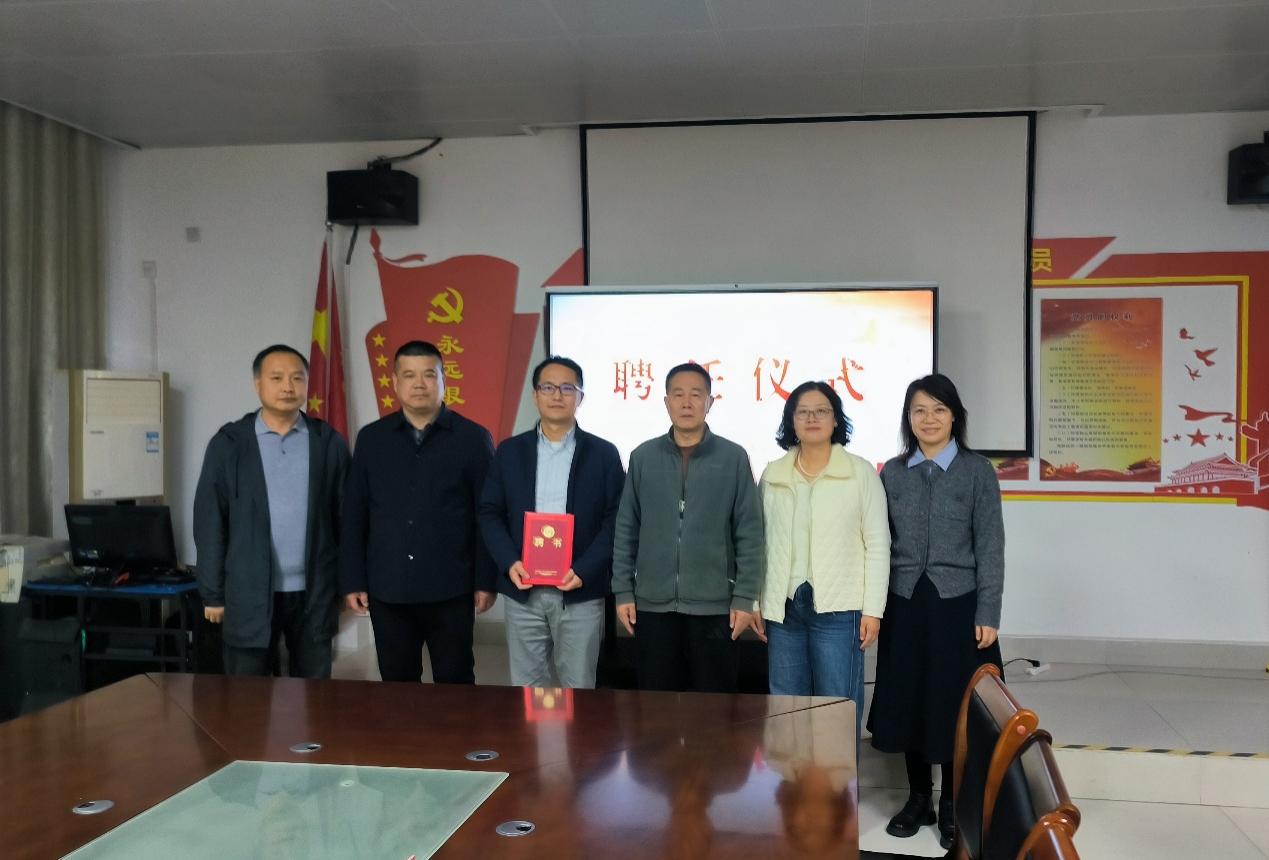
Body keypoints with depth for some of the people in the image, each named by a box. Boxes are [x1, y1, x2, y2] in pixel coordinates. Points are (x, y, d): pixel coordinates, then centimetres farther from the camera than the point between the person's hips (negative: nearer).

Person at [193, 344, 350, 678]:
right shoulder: (228, 443, 0)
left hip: (314, 592, 1)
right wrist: (213, 594, -1)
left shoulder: (330, 443, 4)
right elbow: (210, 522, 0)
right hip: (249, 593, -1)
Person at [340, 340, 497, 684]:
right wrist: (353, 581, 2)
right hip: (387, 589, 2)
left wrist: (486, 580, -4)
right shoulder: (371, 438, 6)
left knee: (455, 685, 7)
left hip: (451, 589, -2)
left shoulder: (473, 438, -1)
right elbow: (354, 515, 7)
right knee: (397, 685, 12)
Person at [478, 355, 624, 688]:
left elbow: (615, 520, -2)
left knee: (578, 689, 6)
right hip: (522, 591, 2)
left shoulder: (604, 453, 2)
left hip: (581, 592, -2)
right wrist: (509, 562, -10)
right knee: (526, 688, 10)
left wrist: (584, 570, -14)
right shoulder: (510, 451, 8)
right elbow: (490, 513, 6)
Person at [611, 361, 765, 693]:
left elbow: (749, 533, 0)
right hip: (653, 604, 2)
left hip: (714, 606, -1)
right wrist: (622, 591, 3)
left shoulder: (733, 457, 0)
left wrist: (745, 598, -4)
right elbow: (626, 529, 7)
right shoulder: (643, 456, 5)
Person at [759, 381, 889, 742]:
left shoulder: (861, 472, 0)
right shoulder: (771, 474, 8)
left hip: (839, 608, -3)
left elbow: (877, 545, -1)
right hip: (783, 607, 3)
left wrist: (873, 610, -6)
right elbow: (760, 542, 10)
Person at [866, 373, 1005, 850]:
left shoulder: (977, 470, -2)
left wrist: (988, 614, -10)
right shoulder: (892, 472, 5)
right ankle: (918, 797, 24)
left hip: (958, 603, -2)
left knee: (955, 704, 5)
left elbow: (990, 547, -4)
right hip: (905, 604, 3)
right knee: (908, 700, 8)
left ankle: (952, 805, 19)